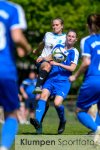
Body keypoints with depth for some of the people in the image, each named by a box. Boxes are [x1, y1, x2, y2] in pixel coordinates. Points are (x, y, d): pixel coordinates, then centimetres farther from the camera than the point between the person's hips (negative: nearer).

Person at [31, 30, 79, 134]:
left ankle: (62, 121, 11)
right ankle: (37, 120, -36)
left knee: (57, 103, -20)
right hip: (51, 78, 4)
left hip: (63, 81, -4)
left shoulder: (74, 52, 2)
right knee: (44, 95, -23)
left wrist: (58, 64, -16)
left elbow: (72, 68, -8)